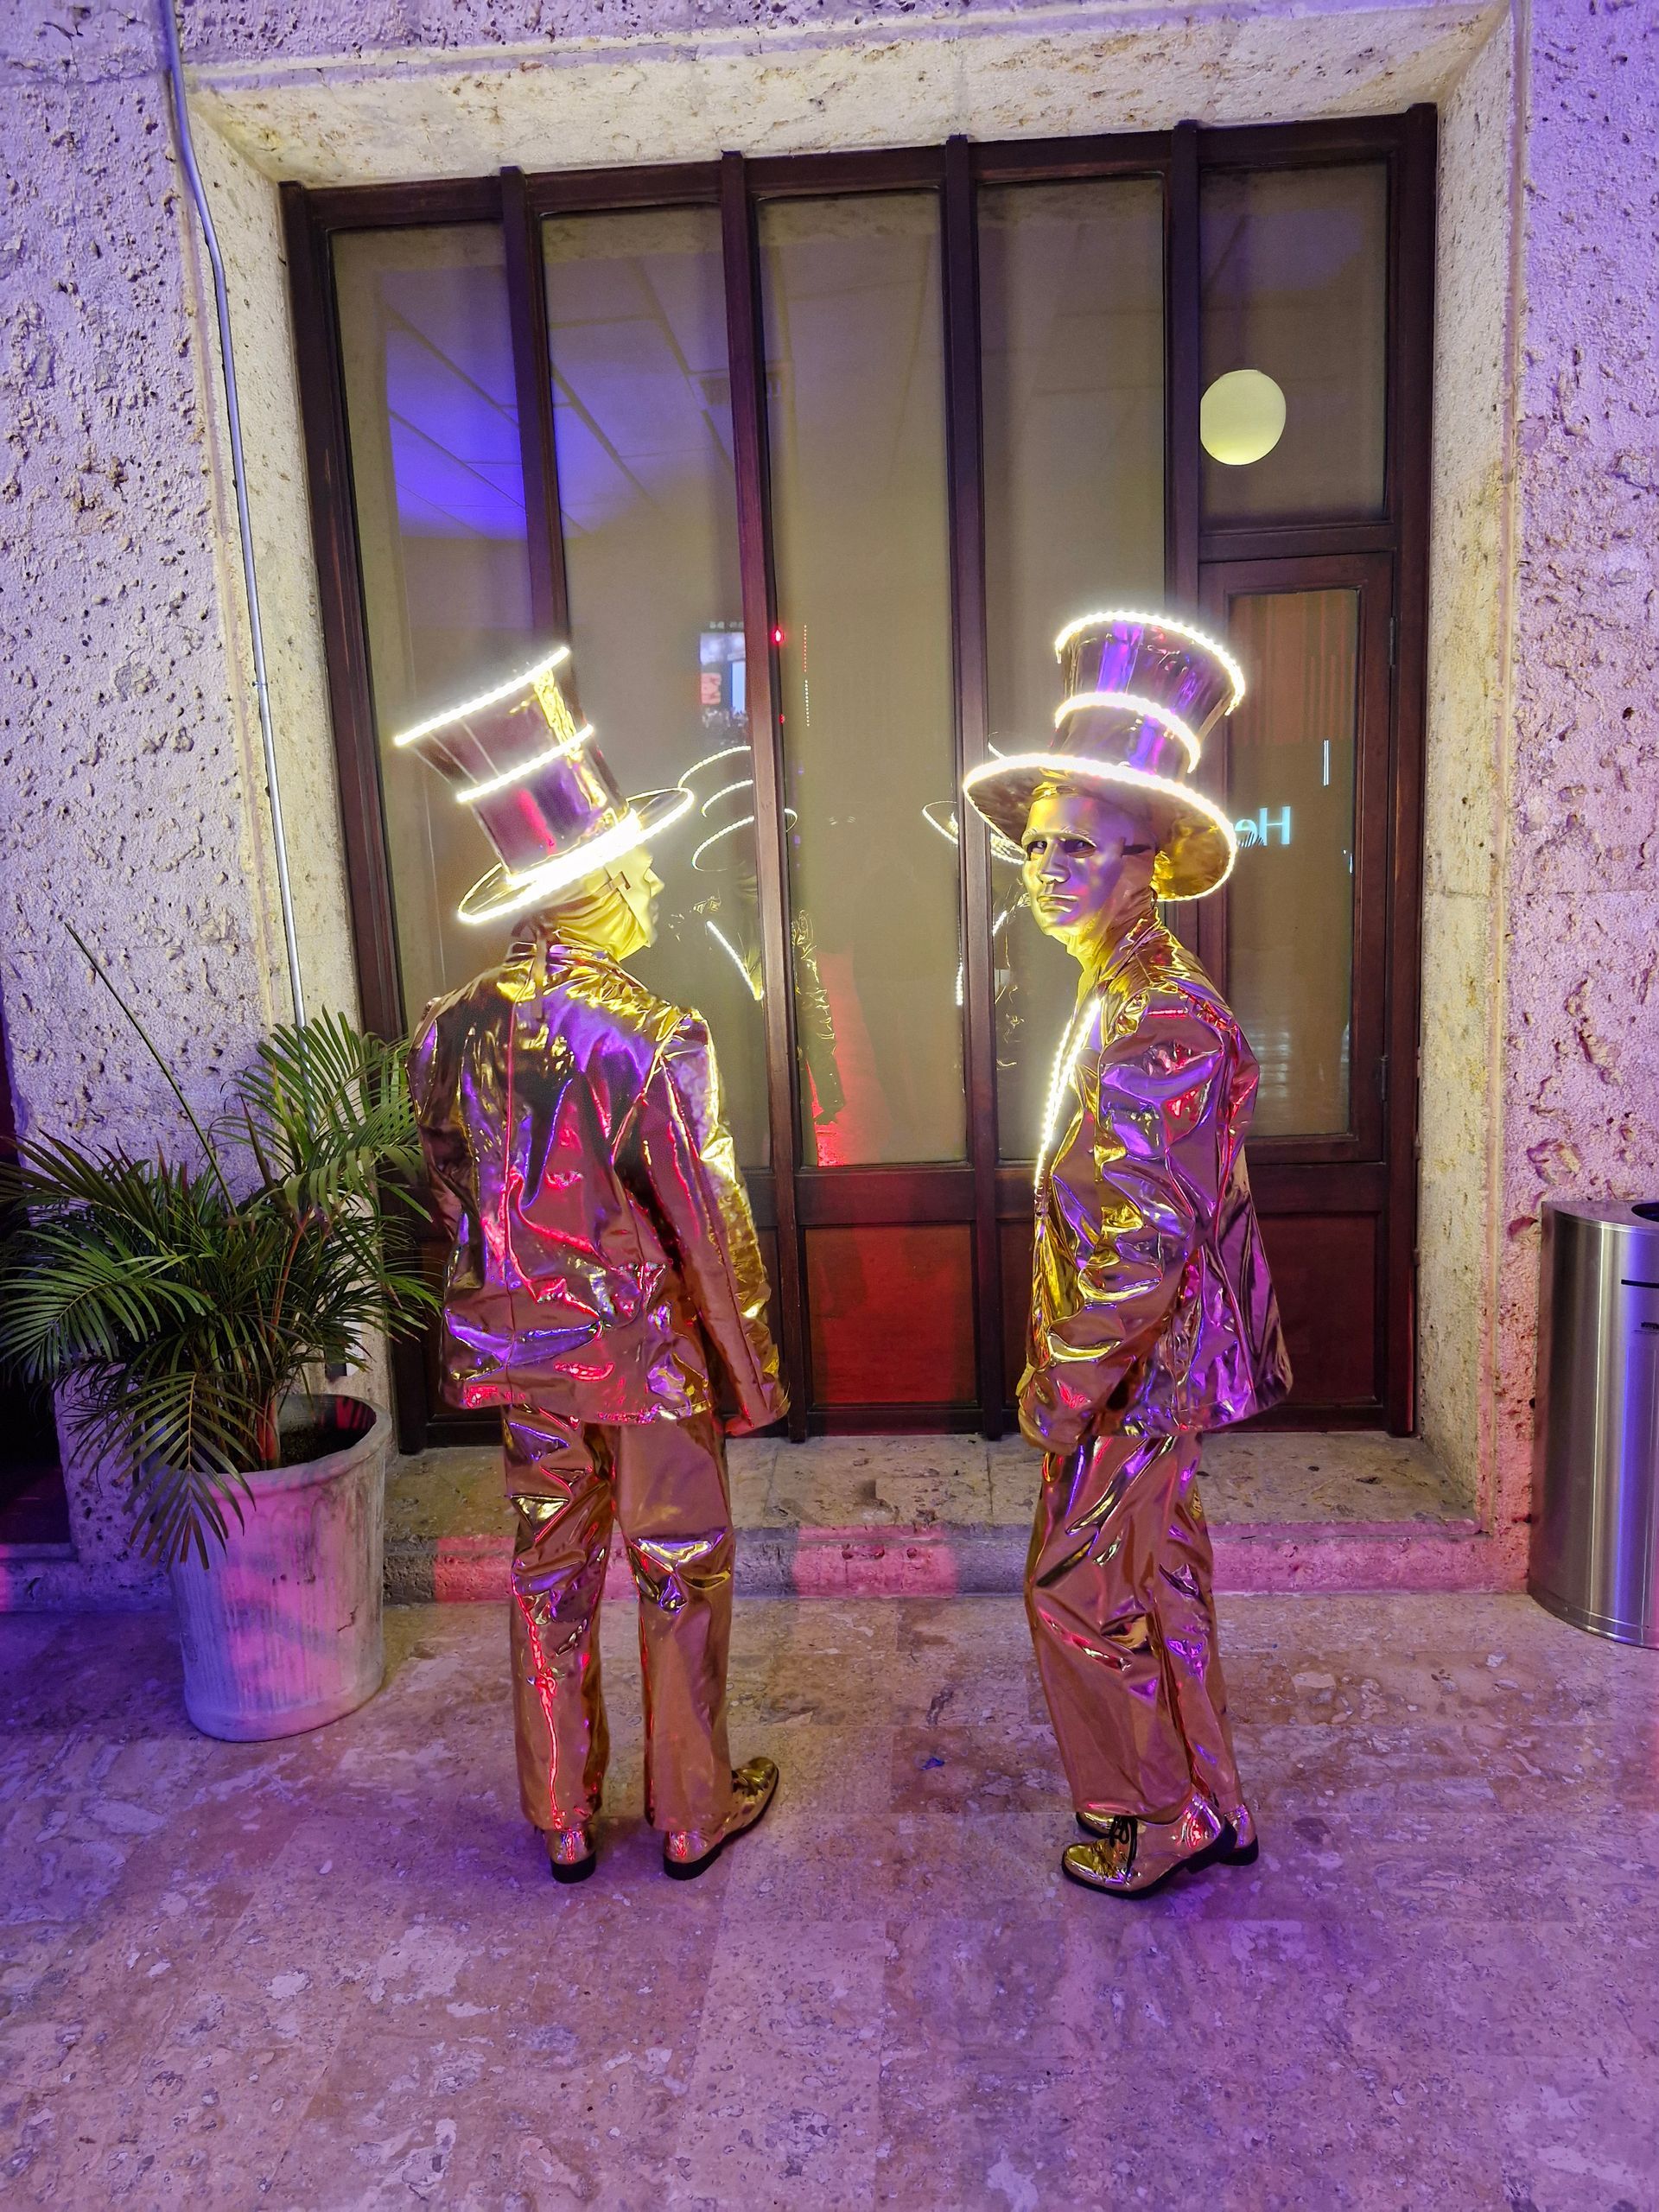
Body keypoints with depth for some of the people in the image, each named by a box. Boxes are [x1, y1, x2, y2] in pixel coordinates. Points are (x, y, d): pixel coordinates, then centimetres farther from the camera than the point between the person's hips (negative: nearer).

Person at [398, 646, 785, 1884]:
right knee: (681, 1576, 14)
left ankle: (562, 1820, 36)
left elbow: (453, 1204, 4)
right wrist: (748, 1371, -6)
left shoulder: (454, 1030, -6)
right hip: (647, 1353, -5)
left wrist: (494, 1325, 17)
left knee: (550, 1577, 19)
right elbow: (706, 1228, -18)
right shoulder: (655, 1038, -23)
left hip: (524, 1353, 5)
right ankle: (694, 1814, 32)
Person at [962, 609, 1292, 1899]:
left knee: (1085, 1592, 7)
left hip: (1133, 1378, -9)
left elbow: (1145, 1253, -28)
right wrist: (1066, 1366, 16)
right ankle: (1204, 1802, 40)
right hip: (1146, 1371, 9)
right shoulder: (1127, 997, 7)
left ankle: (1161, 1823, 29)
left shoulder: (1157, 1024, -26)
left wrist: (1061, 1390, -18)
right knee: (1157, 1582, 21)